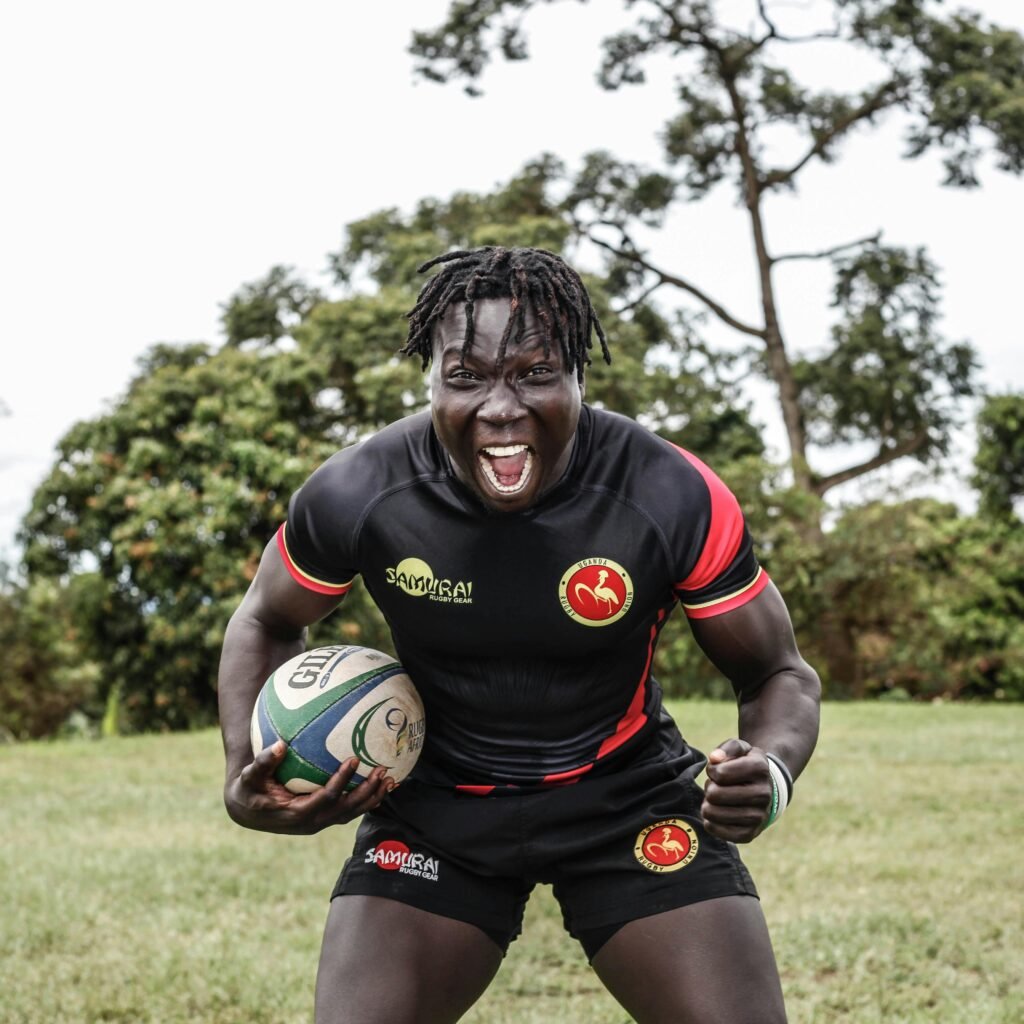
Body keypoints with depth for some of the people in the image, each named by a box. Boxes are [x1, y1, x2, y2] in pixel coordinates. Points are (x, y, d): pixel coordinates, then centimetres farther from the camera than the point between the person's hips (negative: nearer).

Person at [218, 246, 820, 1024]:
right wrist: (247, 777, -13)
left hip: (630, 795, 0)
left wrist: (772, 771, -31)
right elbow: (266, 624, 3)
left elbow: (779, 673, -7)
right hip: (435, 802, 1)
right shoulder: (356, 495, -19)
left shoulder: (673, 498, -22)